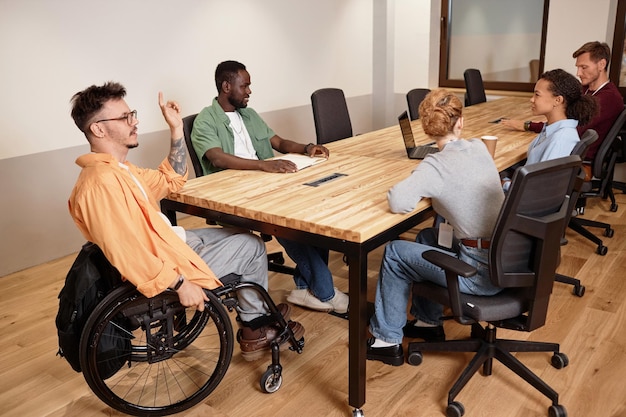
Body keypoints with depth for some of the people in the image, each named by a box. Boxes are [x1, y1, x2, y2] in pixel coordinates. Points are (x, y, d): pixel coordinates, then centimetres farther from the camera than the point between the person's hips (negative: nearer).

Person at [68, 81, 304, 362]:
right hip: (163, 274, -10)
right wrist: (180, 284, -26)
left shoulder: (118, 169, 6)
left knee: (241, 236, 19)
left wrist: (176, 129, 7)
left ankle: (255, 316, 26)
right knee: (251, 246, 2)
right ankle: (256, 326, 23)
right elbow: (126, 254, -33)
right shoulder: (102, 182, -27)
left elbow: (172, 181, 14)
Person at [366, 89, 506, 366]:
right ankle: (428, 322, 38)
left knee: (395, 253, 6)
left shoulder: (436, 165, -17)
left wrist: (422, 189, -7)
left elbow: (397, 202, -28)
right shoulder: (479, 147, 3)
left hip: (482, 273, -7)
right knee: (426, 237, 26)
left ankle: (387, 340, 19)